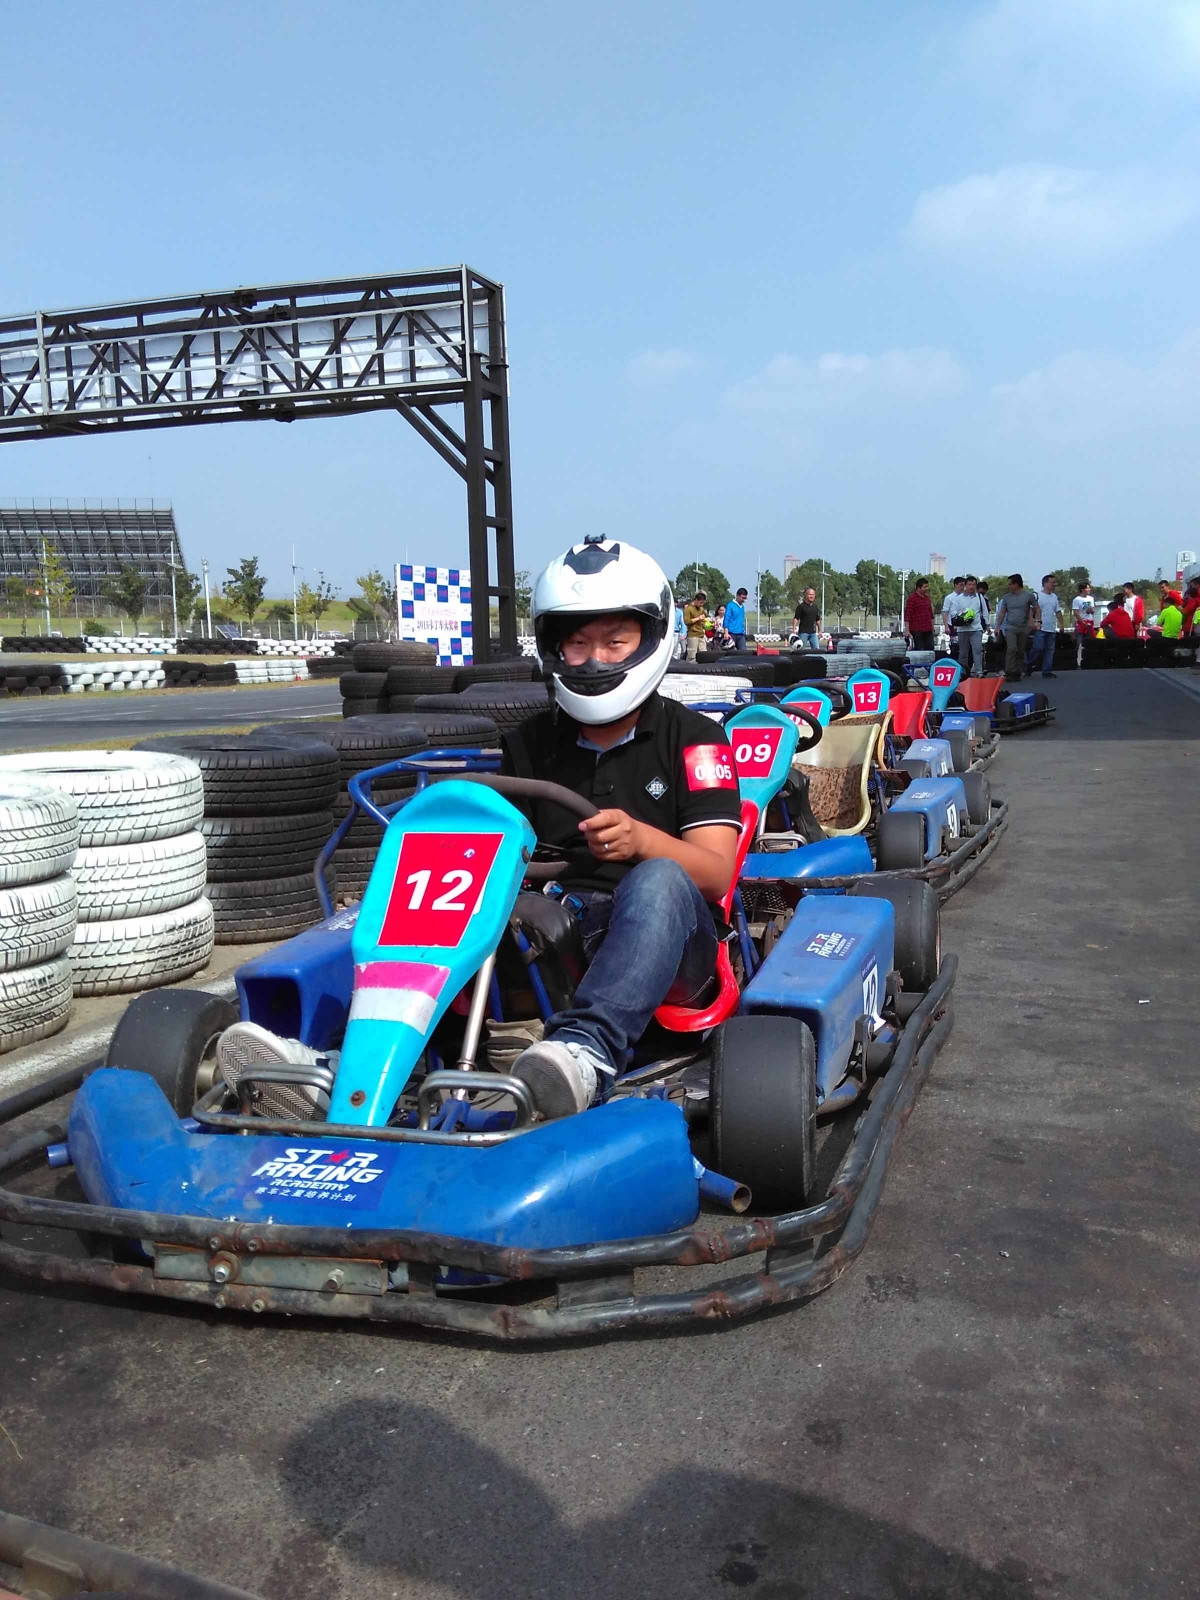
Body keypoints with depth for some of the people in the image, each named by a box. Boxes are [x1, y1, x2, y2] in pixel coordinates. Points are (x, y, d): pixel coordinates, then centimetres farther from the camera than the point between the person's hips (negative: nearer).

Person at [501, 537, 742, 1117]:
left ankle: (584, 1047, -58)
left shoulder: (693, 738, 5)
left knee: (657, 880, -37)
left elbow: (716, 874, -5)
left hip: (665, 939, -2)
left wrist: (641, 839, -26)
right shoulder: (530, 745, 16)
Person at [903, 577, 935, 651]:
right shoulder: (912, 599, -6)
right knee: (918, 650, -4)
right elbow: (907, 616, -10)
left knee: (930, 648, 2)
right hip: (917, 631, -7)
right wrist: (907, 631, -15)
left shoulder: (927, 598, 16)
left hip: (928, 631, 7)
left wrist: (932, 627, 22)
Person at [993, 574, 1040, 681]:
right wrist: (998, 627, 8)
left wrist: (1038, 621, -6)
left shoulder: (1029, 595, 1)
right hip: (1010, 627, 0)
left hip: (1024, 628, 0)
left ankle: (1017, 674, 14)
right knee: (1012, 649, -17)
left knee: (1021, 652, 5)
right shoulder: (1006, 597, 7)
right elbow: (1002, 613, 12)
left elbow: (1037, 609, 6)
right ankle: (1009, 673, -17)